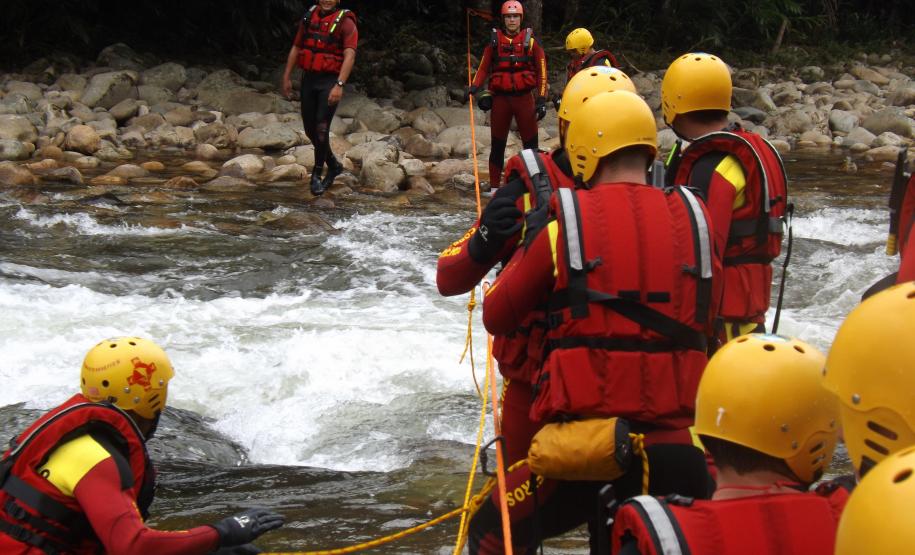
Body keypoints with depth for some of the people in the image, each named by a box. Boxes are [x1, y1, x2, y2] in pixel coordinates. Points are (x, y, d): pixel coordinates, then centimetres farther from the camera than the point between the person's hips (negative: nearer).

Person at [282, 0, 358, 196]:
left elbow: (350, 56, -19)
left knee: (321, 128, -14)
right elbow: (296, 48, 14)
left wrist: (339, 85, -28)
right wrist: (287, 77, 11)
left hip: (330, 81, -6)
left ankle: (317, 175, -2)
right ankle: (333, 165, 29)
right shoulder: (309, 17, 8)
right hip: (309, 79, 6)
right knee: (310, 129, 10)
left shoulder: (345, 22, -9)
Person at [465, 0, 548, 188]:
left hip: (524, 97, -1)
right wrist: (474, 87, -10)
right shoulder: (495, 41, 7)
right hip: (500, 97, 2)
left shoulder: (530, 41, 2)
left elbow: (541, 71, 2)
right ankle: (494, 185, 13)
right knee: (497, 144, 6)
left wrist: (541, 100, -4)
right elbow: (483, 68, 7)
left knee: (530, 143, -2)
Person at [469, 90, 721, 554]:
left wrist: (520, 256, 25)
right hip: (679, 444, 3)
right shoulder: (693, 222, 4)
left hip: (585, 446, -3)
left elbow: (496, 318, 8)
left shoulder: (566, 225, -3)